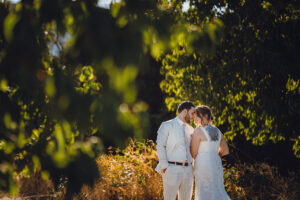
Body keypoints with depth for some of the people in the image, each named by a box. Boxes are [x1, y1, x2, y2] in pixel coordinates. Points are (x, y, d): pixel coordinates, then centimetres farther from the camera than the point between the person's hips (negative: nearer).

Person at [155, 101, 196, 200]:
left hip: (188, 170, 6)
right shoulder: (167, 126, 2)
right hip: (172, 169, -6)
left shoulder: (191, 130, 18)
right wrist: (164, 166, -13)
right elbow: (160, 146, -4)